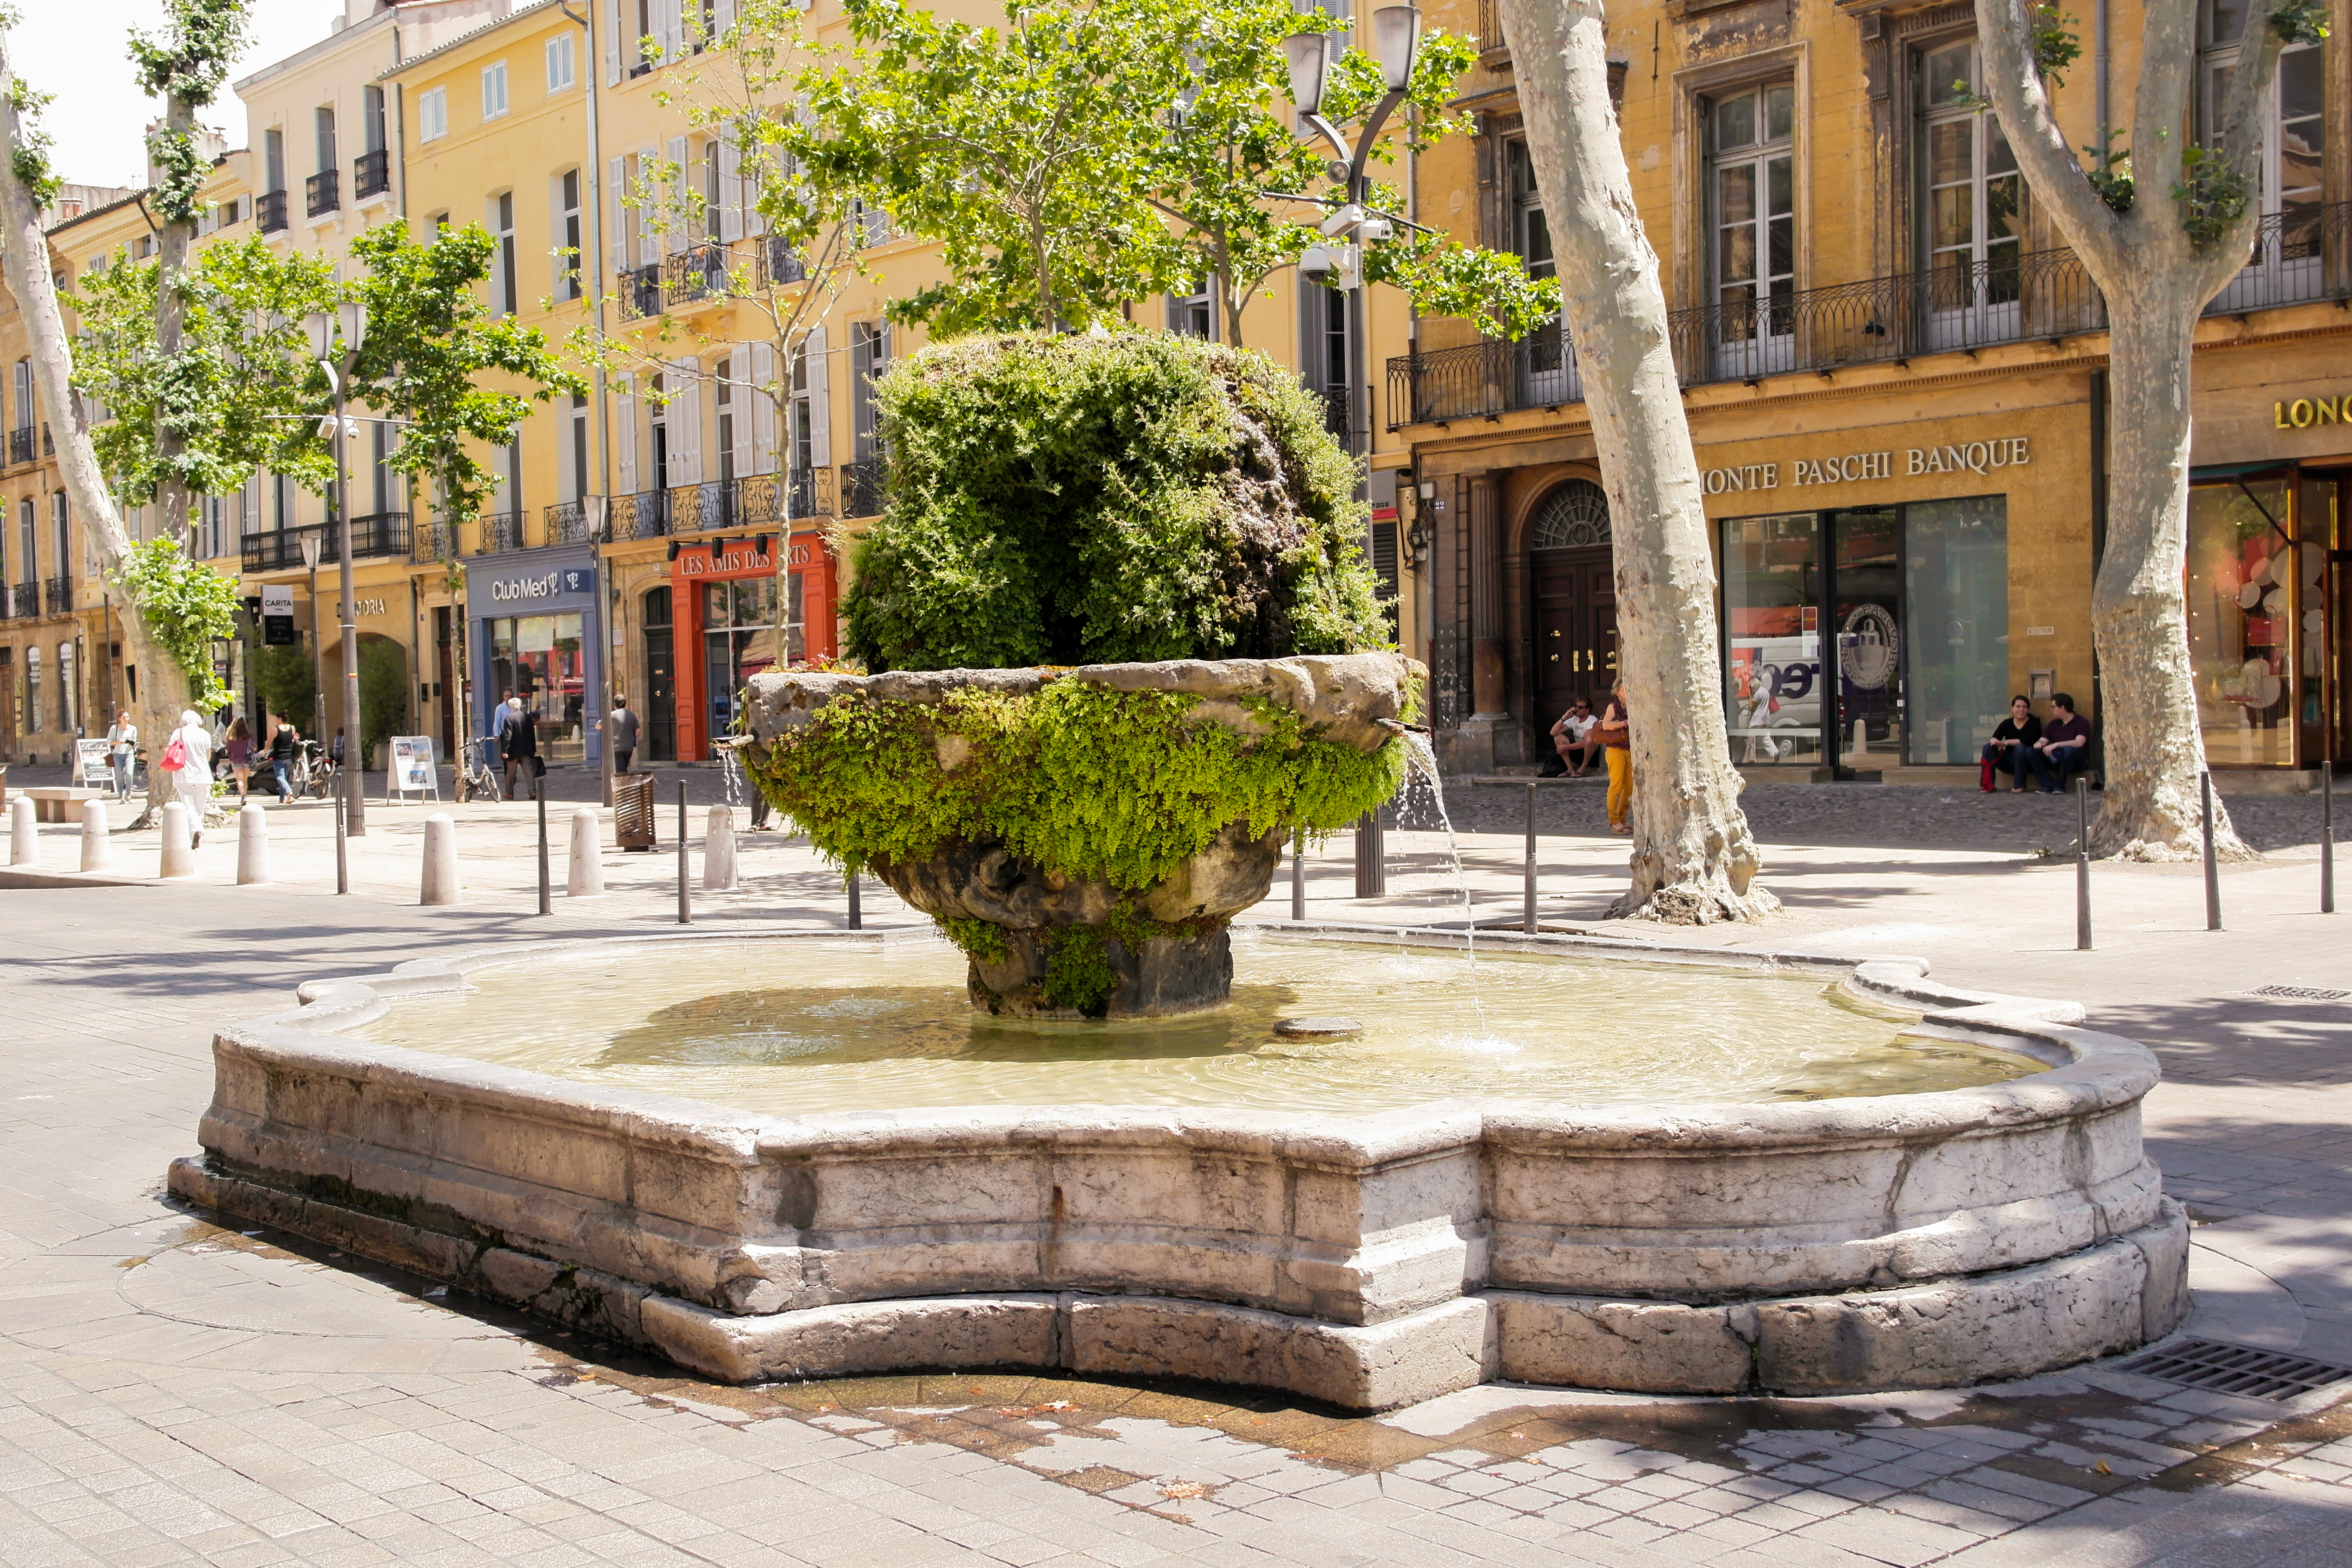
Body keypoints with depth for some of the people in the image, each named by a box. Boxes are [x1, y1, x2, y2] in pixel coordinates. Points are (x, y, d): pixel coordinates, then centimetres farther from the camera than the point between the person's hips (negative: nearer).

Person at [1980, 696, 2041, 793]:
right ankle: (1988, 785, -21)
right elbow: (1994, 738, -7)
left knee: (2020, 747, -34)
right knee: (1988, 747, -18)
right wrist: (1995, 741, -33)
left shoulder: (2034, 723, -4)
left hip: (2025, 762, -3)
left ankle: (2020, 786, -28)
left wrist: (2007, 742, -28)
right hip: (2009, 762, 4)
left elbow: (2029, 741, -21)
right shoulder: (2007, 723, 5)